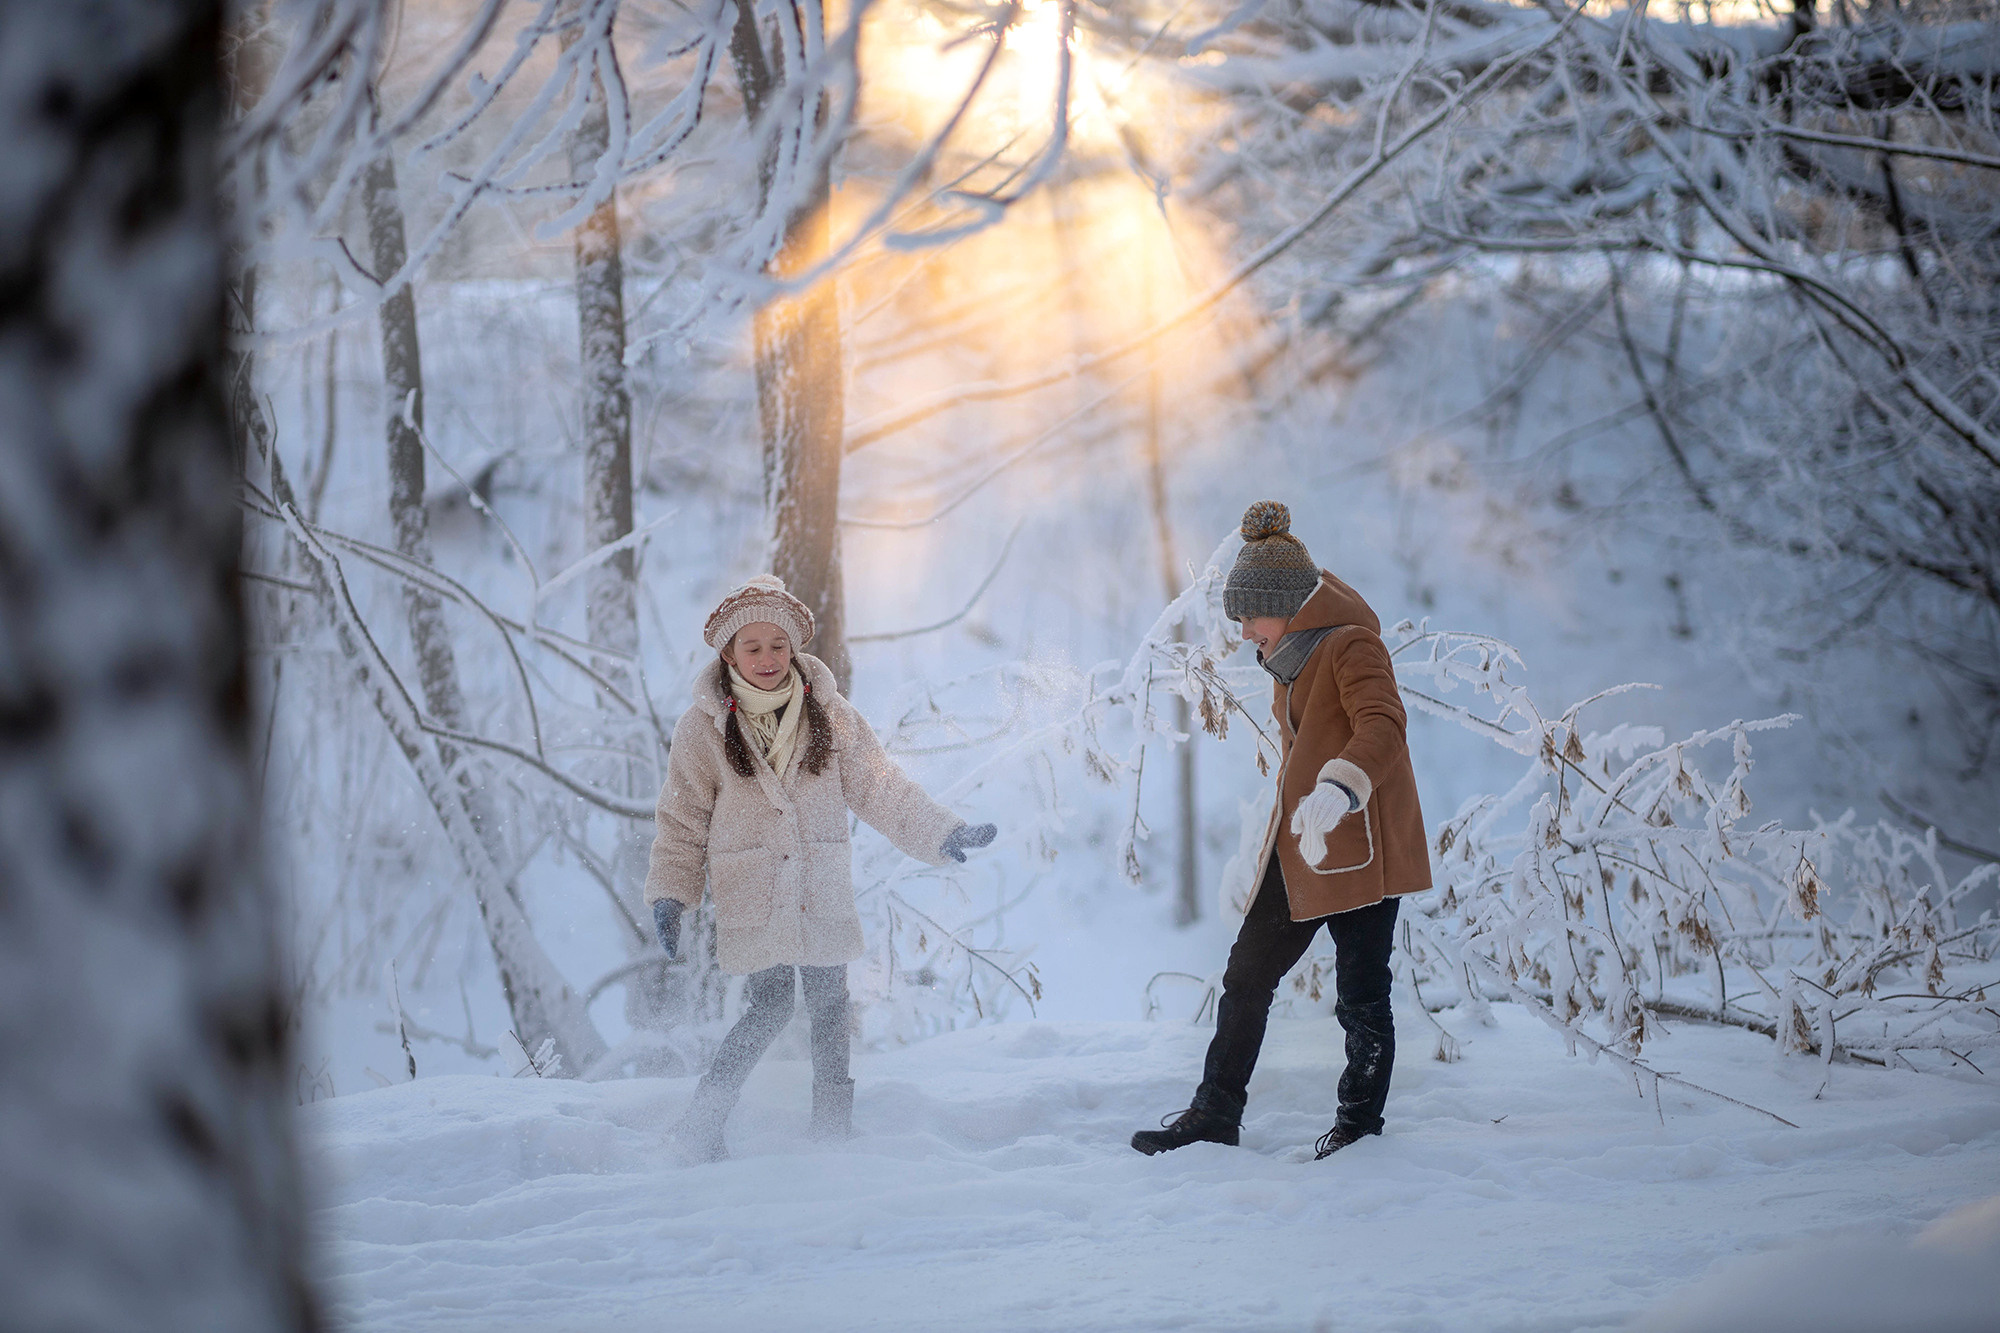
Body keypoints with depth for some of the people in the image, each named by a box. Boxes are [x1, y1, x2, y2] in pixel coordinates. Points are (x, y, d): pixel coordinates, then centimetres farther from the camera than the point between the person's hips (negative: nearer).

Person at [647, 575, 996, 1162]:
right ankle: (702, 1124, 2)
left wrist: (942, 833, -4)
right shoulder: (703, 729, 0)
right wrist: (669, 895, -4)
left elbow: (880, 788, 5)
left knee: (829, 1010, 4)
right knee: (770, 1008, -11)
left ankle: (834, 1135, 15)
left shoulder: (830, 717, 5)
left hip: (823, 894, 3)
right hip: (752, 899, -3)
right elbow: (683, 822, 5)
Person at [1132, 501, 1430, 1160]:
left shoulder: (1351, 645, -13)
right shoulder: (1294, 656, 16)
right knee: (1247, 975, 9)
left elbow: (1382, 726, -29)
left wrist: (1339, 789, -43)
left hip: (1357, 843, -9)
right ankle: (1215, 1116, 15)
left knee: (1360, 997, -3)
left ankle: (1359, 1121, 11)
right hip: (1299, 848, 9)